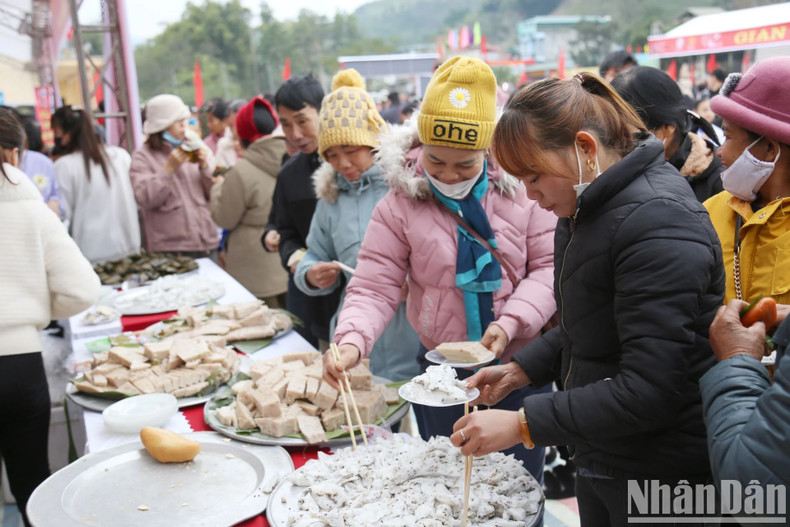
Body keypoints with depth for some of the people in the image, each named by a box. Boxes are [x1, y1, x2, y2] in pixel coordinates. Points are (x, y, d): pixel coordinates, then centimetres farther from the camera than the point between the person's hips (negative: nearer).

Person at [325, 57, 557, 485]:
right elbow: (374, 288, -9)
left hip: (521, 368, 0)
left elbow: (549, 265, -3)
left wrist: (510, 322, -18)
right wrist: (351, 341, -27)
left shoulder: (520, 186, -6)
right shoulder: (401, 204, -7)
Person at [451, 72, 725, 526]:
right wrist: (519, 370, 3)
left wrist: (521, 425, -26)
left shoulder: (657, 221, -24)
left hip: (660, 472, -8)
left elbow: (648, 389, -28)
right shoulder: (588, 208, 5)